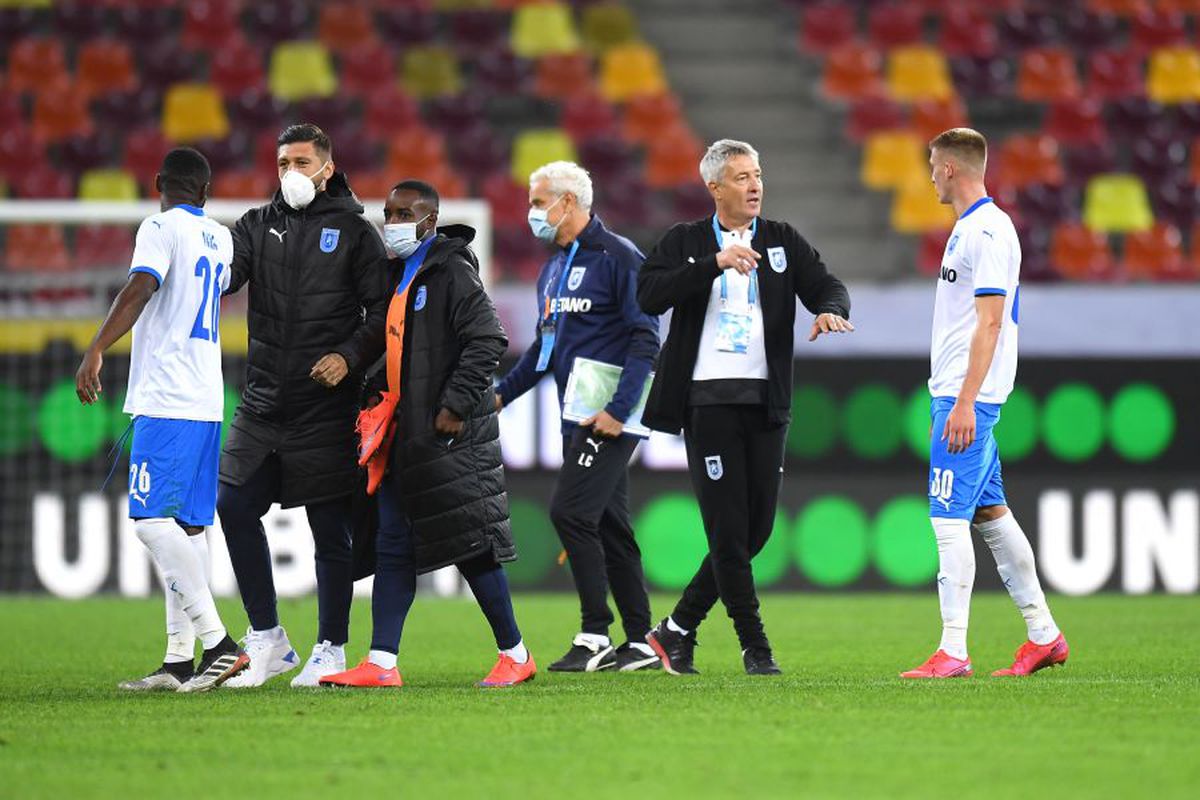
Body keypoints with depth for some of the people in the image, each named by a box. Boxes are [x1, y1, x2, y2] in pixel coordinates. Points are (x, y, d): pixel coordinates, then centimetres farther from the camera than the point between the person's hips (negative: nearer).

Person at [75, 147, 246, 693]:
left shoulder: (162, 227, -6)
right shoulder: (220, 239, 16)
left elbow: (140, 288, -21)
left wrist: (96, 351, -26)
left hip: (167, 401, -8)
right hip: (207, 401, 8)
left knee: (152, 519, -13)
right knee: (187, 526, 8)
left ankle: (217, 642, -22)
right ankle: (179, 661, 7)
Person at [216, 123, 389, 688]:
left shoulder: (354, 232, 1)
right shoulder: (259, 226, 12)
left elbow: (383, 310, -1)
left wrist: (351, 356, -16)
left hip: (326, 406, -4)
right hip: (263, 402, 4)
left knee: (331, 530, 0)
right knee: (234, 508, -1)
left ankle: (331, 650, 9)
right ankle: (267, 640, 9)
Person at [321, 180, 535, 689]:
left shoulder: (451, 273, -11)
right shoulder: (398, 275, 16)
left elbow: (488, 340, -18)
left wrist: (456, 405, -20)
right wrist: (378, 399, 13)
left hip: (450, 437, -9)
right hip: (406, 437, 9)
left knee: (471, 544, -4)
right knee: (393, 547, 4)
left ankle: (515, 655, 7)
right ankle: (381, 664, 2)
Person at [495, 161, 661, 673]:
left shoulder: (618, 257, -9)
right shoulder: (553, 269, 18)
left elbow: (645, 339, -14)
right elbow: (545, 344, 28)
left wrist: (619, 409, -21)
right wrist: (503, 393, 18)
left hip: (612, 417, -9)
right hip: (578, 418, 9)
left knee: (571, 512, -15)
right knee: (608, 525, 9)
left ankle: (595, 636, -11)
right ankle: (640, 642, 12)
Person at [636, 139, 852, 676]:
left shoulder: (782, 241, 13)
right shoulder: (686, 243, 6)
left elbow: (825, 285, 3)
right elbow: (650, 296, -10)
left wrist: (830, 308, -22)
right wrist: (716, 263, -19)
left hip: (766, 400, 3)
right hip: (707, 397, -3)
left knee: (757, 527, 3)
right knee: (727, 526, -7)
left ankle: (677, 629, 17)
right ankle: (755, 646, 0)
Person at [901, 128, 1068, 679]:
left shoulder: (987, 231, -15)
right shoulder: (969, 229, 16)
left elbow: (989, 323, -20)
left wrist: (964, 403, -24)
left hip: (966, 399, -11)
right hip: (955, 394, 11)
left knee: (950, 519, -11)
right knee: (990, 513, 13)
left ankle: (952, 652, -13)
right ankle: (1043, 635, 18)